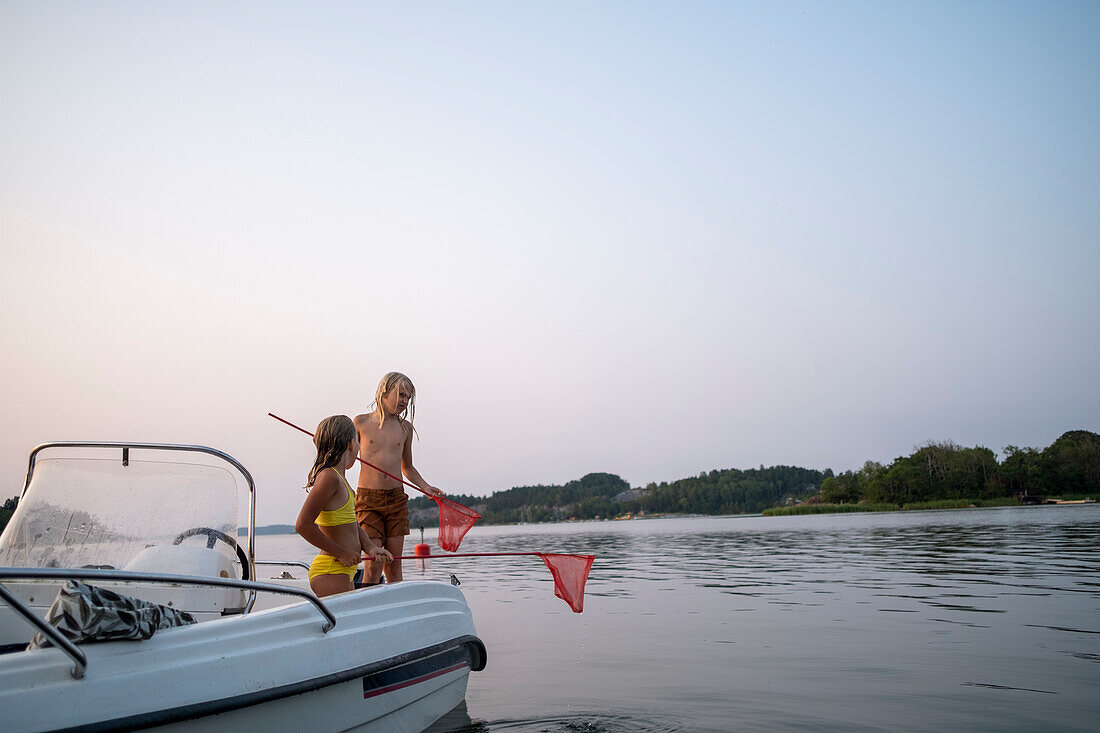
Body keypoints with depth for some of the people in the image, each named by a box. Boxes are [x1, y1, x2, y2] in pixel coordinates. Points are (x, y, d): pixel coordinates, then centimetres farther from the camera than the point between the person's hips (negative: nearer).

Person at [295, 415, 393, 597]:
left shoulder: (339, 477, 13)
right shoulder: (329, 477, -16)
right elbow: (303, 525, -23)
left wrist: (371, 548, 0)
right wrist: (341, 552, -17)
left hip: (343, 571, 10)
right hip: (331, 573, -10)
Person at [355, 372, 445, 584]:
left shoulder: (405, 427, 10)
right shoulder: (361, 422, 1)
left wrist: (425, 487, 7)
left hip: (396, 499, 3)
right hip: (368, 499, -3)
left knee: (394, 564, 4)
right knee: (373, 564, -9)